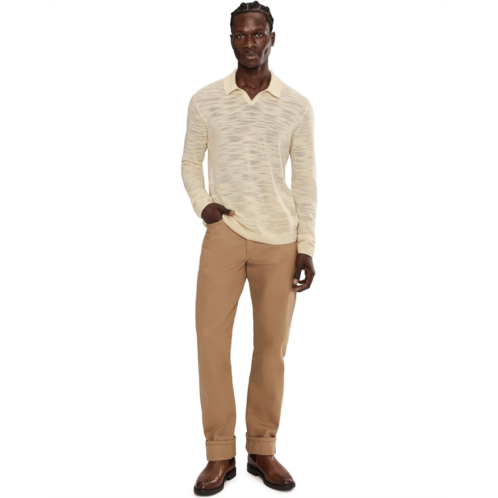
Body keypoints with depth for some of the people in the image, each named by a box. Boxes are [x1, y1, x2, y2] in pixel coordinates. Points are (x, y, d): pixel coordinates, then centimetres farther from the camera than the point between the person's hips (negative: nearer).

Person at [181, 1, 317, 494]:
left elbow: (306, 180, 5)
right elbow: (191, 160, 12)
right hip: (224, 233, 0)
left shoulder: (298, 106, 2)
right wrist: (201, 204, -6)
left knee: (272, 346, 5)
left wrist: (306, 247, 0)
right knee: (211, 339, -5)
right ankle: (220, 454, 10)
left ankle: (263, 449, 20)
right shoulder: (205, 101, 2)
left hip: (280, 241, 1)